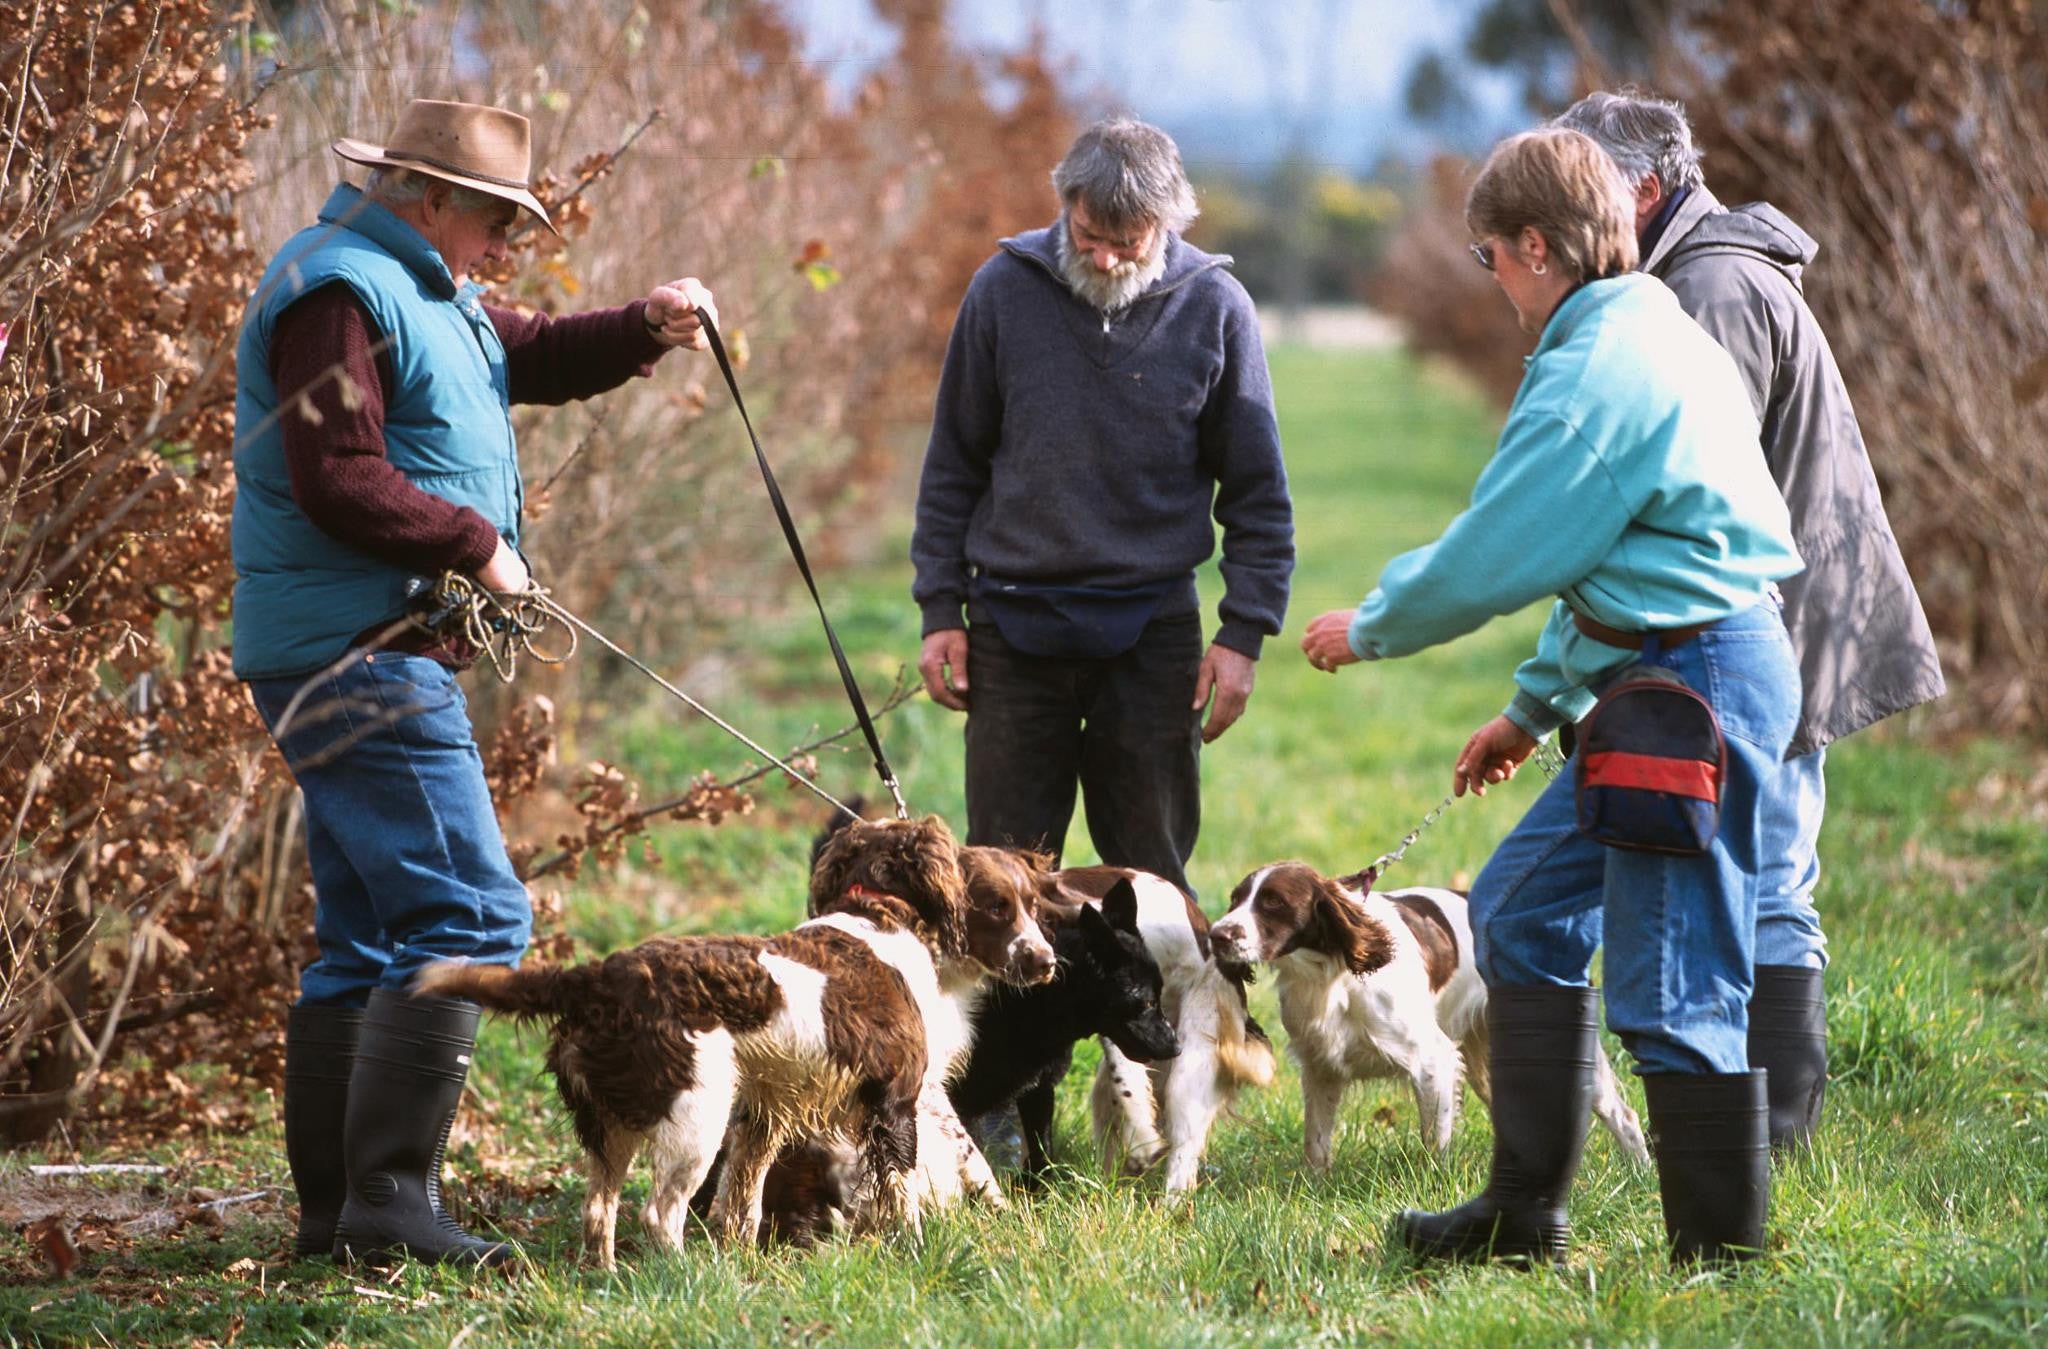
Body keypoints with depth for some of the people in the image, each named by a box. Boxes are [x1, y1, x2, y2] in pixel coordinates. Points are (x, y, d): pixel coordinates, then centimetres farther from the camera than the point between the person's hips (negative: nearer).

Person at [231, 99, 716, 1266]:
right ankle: (390, 1199, -19)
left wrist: (644, 330, 6)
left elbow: (534, 356, 24)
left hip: (378, 658, 11)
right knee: (469, 914, -16)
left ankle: (335, 1211, 15)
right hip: (357, 655, -11)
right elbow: (338, 482, -22)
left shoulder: (418, 291, 19)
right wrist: (475, 544, -13)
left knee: (370, 938, 12)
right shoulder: (343, 292, -13)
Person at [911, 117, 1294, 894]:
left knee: (1151, 875, 4)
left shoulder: (1214, 307, -2)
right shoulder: (1005, 289, -1)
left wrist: (1243, 632, -3)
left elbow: (1258, 492, 5)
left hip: (1154, 631, -1)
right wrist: (940, 608, 4)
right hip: (1015, 624, 1)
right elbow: (953, 464, 8)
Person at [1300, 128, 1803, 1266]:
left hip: (1697, 688, -11)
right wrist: (1538, 706, 28)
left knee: (1674, 982, -6)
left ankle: (1724, 1252, 1)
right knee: (1523, 910, 17)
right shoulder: (1662, 338, 16)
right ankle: (1526, 1216, 21)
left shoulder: (1598, 371, -17)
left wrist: (1371, 629, 3)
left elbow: (1495, 558, -15)